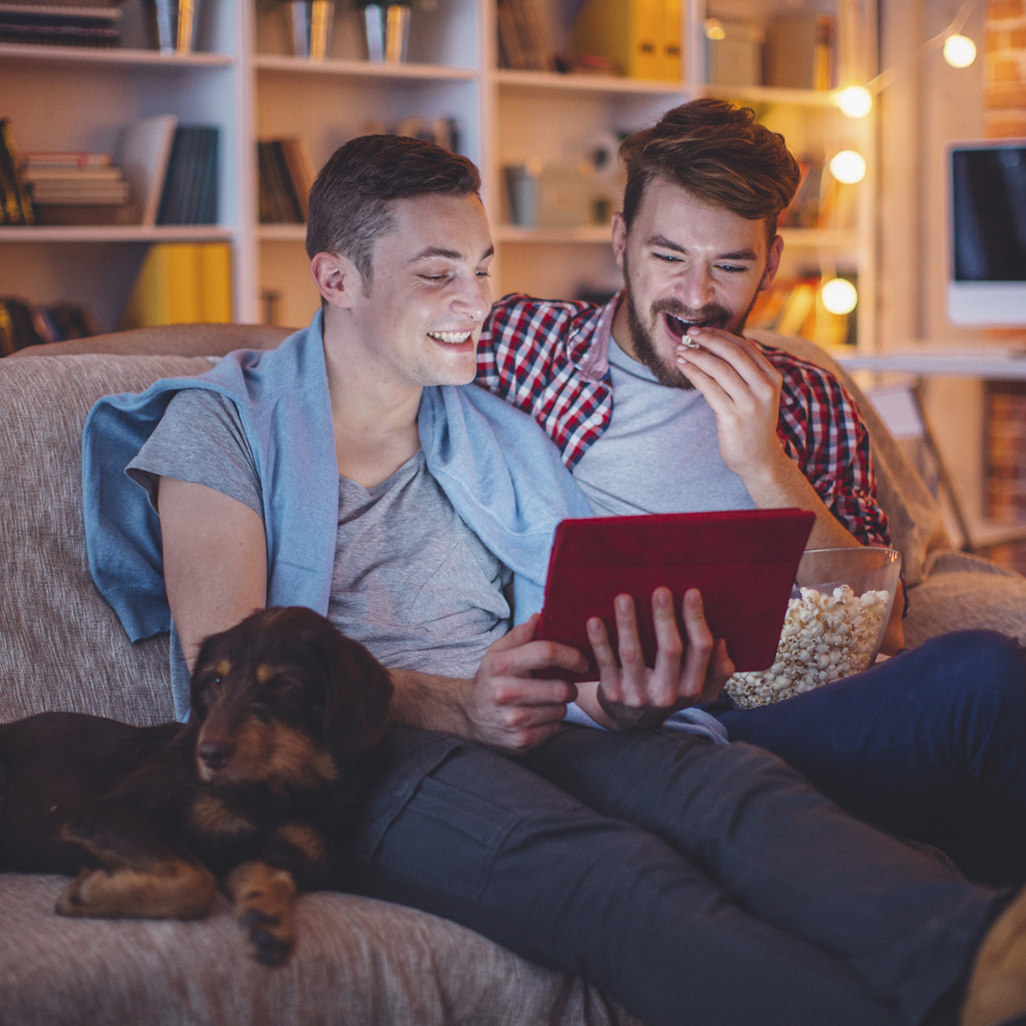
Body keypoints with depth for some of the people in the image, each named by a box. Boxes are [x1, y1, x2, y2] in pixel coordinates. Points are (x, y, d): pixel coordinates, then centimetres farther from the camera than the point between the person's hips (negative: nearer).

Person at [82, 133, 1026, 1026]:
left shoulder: (505, 440, 26)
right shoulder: (223, 423, 10)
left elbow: (587, 647, 15)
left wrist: (643, 681, -12)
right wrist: (450, 706, -20)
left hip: (524, 740, 5)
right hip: (343, 758, -4)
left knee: (731, 782, -31)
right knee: (608, 869, -37)